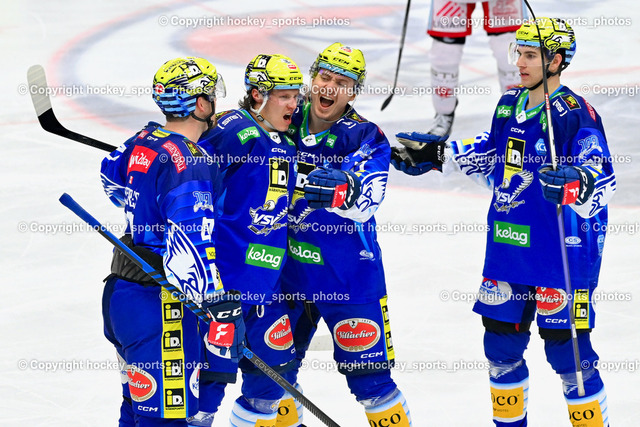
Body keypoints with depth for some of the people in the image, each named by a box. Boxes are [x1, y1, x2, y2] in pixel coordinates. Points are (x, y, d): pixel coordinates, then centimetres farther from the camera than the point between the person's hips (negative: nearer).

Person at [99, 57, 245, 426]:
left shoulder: (144, 141, 8)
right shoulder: (189, 163, -19)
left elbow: (112, 174, 30)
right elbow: (191, 243, -27)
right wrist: (221, 309, -27)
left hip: (122, 288, 10)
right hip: (158, 303, -10)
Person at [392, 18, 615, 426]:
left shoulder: (575, 114, -15)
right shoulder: (509, 105, 9)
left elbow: (603, 180, -24)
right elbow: (491, 156, 26)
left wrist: (575, 184, -44)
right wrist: (435, 155, 24)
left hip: (562, 254, -8)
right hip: (508, 250, 8)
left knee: (567, 350, -5)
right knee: (501, 345, 15)